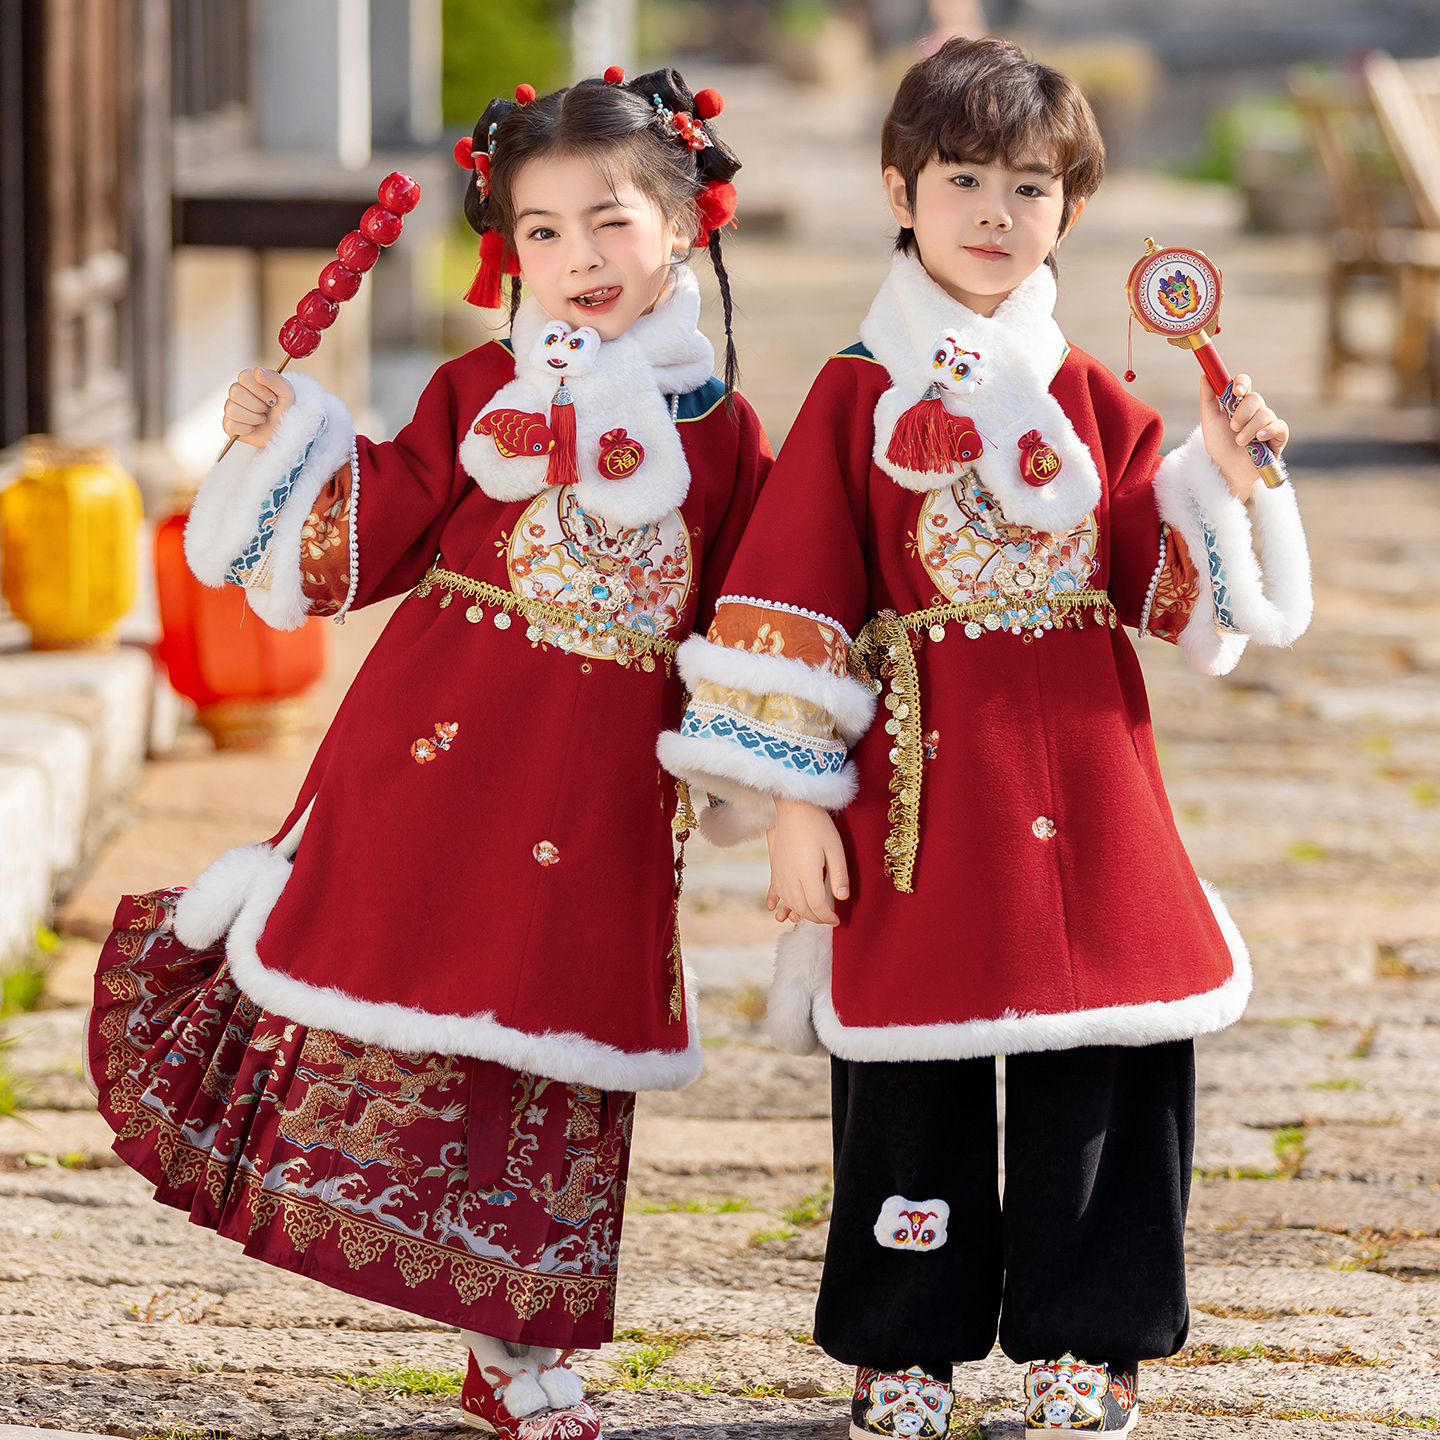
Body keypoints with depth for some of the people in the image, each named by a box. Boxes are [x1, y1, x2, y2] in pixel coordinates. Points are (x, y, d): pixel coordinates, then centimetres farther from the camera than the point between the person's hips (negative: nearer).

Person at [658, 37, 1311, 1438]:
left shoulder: (1093, 405, 9)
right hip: (920, 777, -3)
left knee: (1097, 1054, 3)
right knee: (910, 1063, 1)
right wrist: (793, 807, -7)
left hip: (1084, 774, 3)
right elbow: (794, 599, -2)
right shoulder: (860, 397, 0)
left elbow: (1165, 589, 8)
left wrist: (1216, 479, -10)